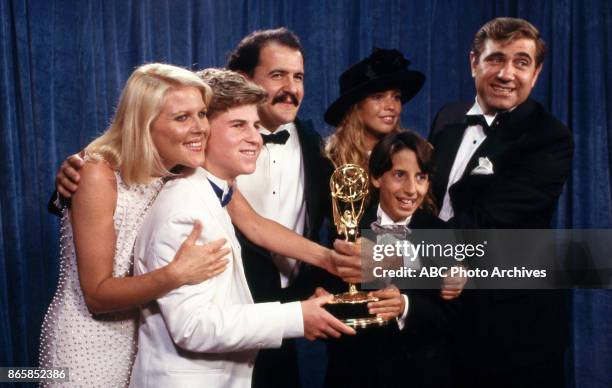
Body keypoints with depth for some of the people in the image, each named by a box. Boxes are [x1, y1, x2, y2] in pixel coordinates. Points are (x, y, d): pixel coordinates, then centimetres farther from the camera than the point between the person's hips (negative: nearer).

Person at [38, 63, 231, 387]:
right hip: (88, 345, -6)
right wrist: (175, 275, -32)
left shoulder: (176, 175, -3)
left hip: (141, 338, 6)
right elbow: (97, 295, -21)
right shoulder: (99, 175, -21)